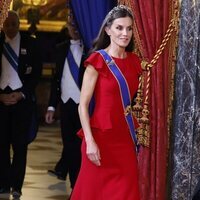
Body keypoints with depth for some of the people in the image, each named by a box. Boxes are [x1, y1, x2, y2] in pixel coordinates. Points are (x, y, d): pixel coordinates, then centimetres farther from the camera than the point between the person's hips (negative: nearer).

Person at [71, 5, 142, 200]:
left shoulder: (134, 61, 9)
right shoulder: (98, 60, -8)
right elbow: (83, 105, -10)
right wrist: (90, 141, -19)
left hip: (126, 139, 5)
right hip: (101, 137, -5)